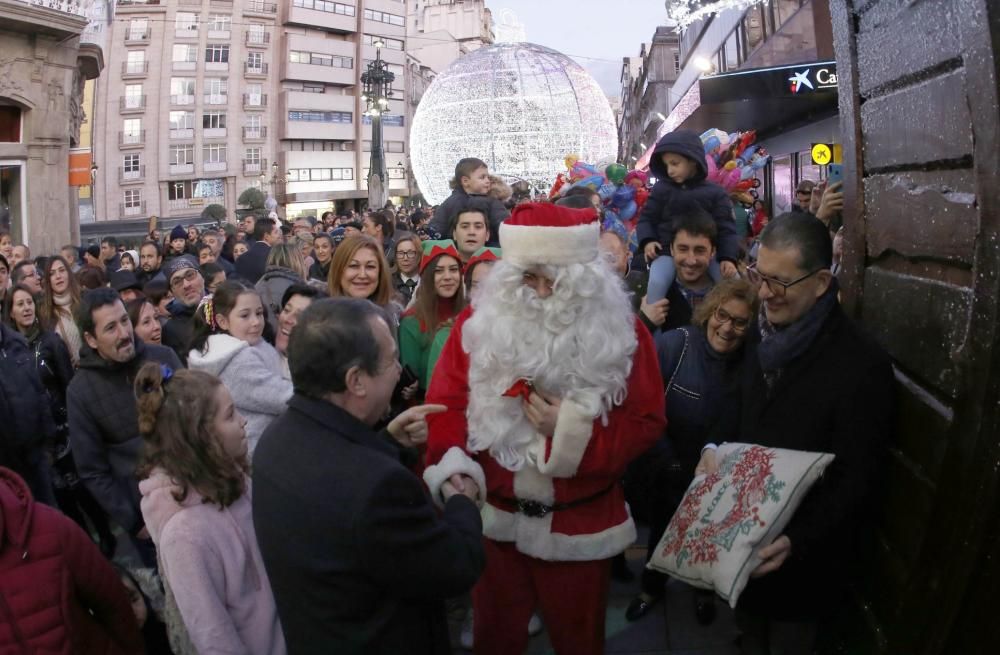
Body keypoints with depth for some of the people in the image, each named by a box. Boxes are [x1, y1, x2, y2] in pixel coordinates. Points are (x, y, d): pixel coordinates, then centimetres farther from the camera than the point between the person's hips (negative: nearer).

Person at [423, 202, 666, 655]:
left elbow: (645, 423, -6)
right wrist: (452, 465, -25)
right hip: (495, 518, 1)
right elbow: (447, 404, -8)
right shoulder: (481, 322, -7)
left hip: (580, 523, -1)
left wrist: (575, 432, -20)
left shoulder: (621, 332, -8)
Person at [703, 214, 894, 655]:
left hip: (804, 554, -6)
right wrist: (715, 446, -7)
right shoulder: (765, 331, -3)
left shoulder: (861, 364, -25)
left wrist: (798, 541, -28)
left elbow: (856, 480, -20)